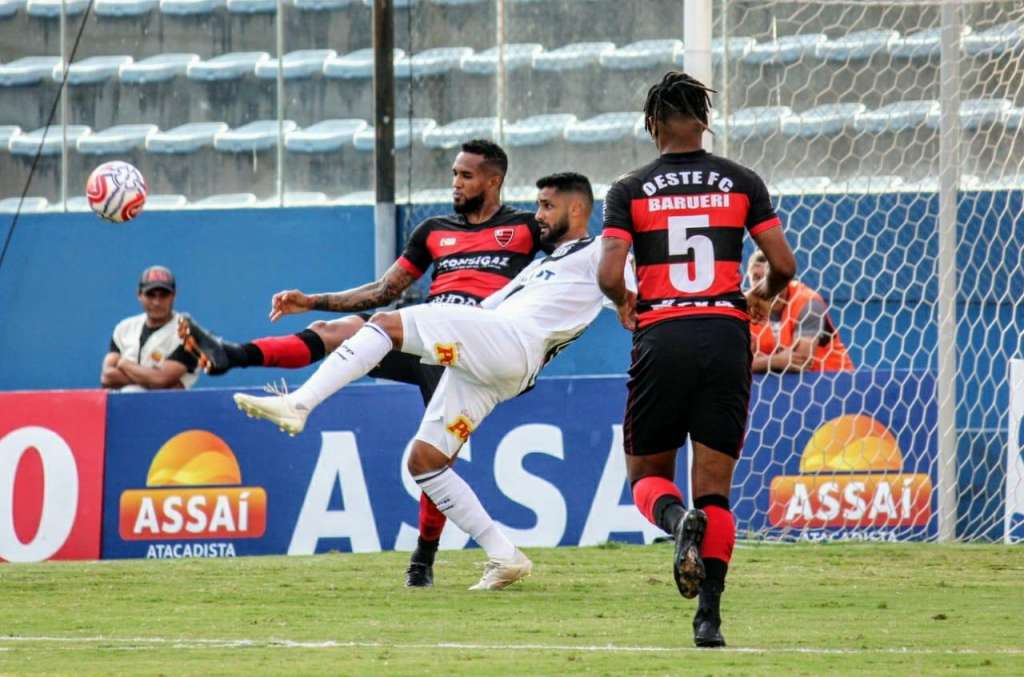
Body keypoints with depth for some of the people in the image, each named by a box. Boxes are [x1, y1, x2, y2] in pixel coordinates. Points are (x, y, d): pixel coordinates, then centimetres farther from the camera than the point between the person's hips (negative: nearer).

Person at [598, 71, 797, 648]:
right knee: (715, 486, 6)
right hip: (726, 336, 1)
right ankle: (709, 616, -6)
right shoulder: (742, 183, 6)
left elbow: (609, 275, -8)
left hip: (661, 339, -1)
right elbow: (784, 264, 2)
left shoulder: (630, 191, 2)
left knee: (647, 474, 14)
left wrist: (625, 304, 14)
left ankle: (678, 519, -22)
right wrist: (763, 297, 23)